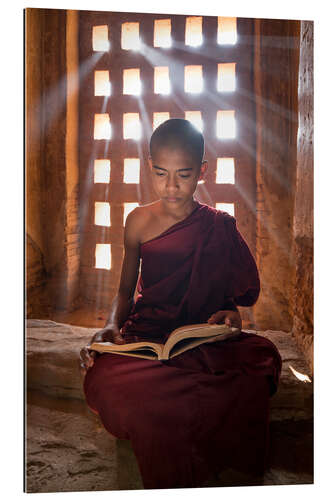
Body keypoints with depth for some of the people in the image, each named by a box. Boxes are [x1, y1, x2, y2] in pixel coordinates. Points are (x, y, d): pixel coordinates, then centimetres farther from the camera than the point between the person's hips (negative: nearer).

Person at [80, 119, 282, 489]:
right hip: (146, 331, 1)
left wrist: (231, 314, -13)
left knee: (262, 358, -33)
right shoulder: (139, 221, 5)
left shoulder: (220, 227, 2)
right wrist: (111, 326, -9)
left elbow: (238, 293, 11)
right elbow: (126, 290, 12)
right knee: (105, 382, -33)